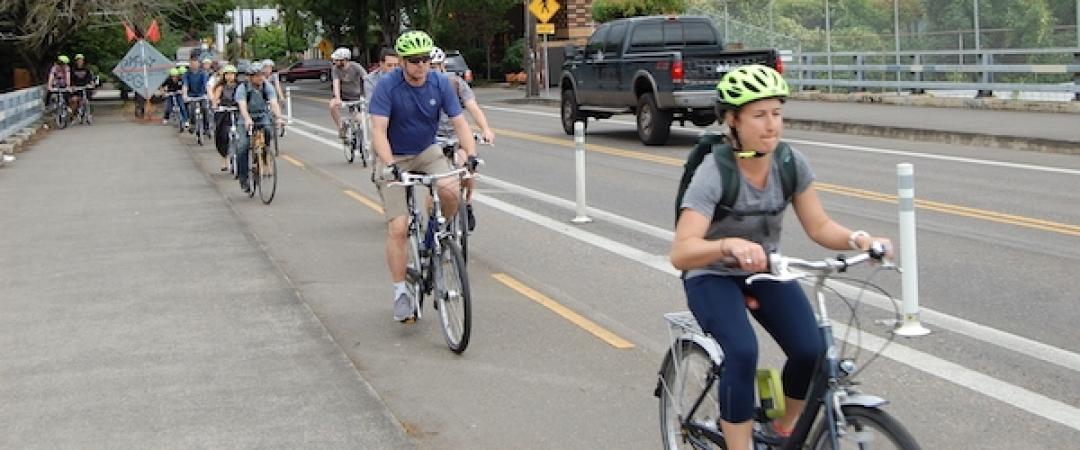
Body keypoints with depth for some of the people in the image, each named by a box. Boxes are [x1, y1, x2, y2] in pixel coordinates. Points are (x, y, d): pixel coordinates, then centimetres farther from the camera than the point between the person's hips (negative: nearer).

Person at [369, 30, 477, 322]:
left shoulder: (440, 84, -11)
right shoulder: (387, 87, -20)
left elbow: (459, 122, -11)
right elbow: (379, 131, -26)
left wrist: (472, 155, -28)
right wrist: (389, 165, -40)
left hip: (427, 152, 3)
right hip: (394, 158, -2)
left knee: (450, 190, -29)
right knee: (397, 228, -11)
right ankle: (400, 292, 2)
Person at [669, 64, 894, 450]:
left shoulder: (792, 163, -13)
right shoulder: (714, 173, -28)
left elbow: (819, 227, -8)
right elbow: (681, 253, -36)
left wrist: (857, 239, -29)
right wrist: (730, 246, -55)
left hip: (765, 271, 4)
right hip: (712, 276, -4)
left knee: (811, 352, -16)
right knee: (743, 353, -30)